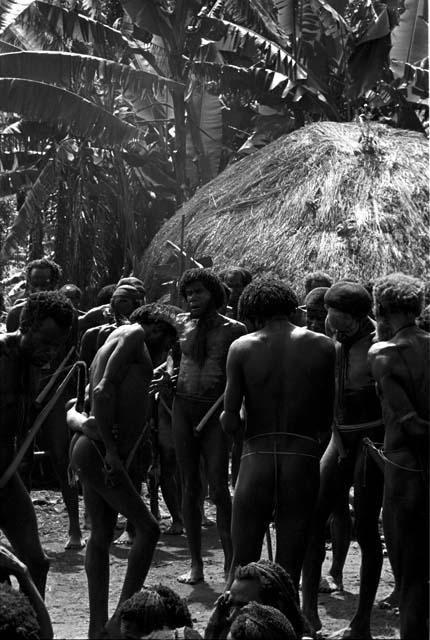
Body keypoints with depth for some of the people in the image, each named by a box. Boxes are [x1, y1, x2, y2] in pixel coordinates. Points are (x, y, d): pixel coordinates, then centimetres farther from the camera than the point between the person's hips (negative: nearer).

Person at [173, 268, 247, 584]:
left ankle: (231, 562, -5)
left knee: (219, 487, -11)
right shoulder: (182, 323, 9)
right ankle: (196, 564, 11)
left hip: (216, 409, -3)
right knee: (189, 487, 5)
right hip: (184, 405, 4)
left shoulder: (233, 329, 0)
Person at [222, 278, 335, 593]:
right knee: (288, 574, 7)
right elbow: (326, 421, 6)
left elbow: (230, 423, -4)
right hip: (303, 458, 1)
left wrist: (227, 417, 18)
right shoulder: (322, 347, 2)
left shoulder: (242, 348, -1)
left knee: (242, 567, 10)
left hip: (257, 458, -1)